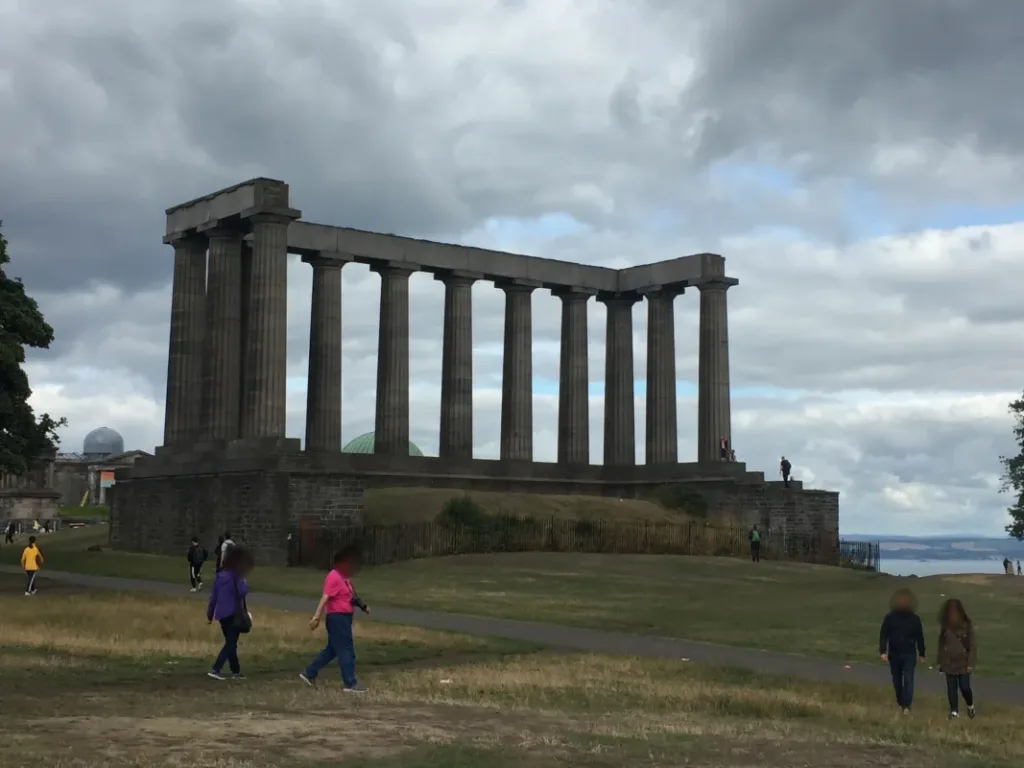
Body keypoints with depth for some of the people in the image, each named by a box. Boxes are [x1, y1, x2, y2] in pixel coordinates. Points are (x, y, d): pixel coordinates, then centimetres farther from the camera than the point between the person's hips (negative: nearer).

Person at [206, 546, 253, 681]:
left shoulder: (220, 575, 10)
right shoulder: (236, 576, -12)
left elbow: (213, 596, 12)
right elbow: (243, 591, -22)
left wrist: (210, 614, 17)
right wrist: (244, 583, 0)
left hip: (221, 614, 8)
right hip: (233, 614, -8)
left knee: (230, 643, 17)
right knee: (231, 644, -5)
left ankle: (236, 671, 23)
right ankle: (215, 669, -16)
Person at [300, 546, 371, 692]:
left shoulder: (344, 577, 14)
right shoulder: (334, 578, -17)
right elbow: (325, 598, -26)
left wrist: (362, 606, 28)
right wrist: (317, 617, -33)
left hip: (344, 617, 10)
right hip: (337, 617, -10)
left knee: (332, 649, 16)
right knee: (346, 651, -6)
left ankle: (309, 674, 23)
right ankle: (350, 684, -1)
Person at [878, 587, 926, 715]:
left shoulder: (914, 618, -3)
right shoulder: (890, 618, -5)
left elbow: (919, 637, 4)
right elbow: (883, 635, -5)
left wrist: (921, 654, 8)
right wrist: (883, 651, -16)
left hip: (909, 654, -1)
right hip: (894, 654, 1)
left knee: (908, 680, -10)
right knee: (897, 680, 12)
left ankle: (906, 705, -9)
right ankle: (900, 702, 28)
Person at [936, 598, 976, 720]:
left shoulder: (967, 625, -11)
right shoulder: (944, 626, -1)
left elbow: (973, 645, -8)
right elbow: (941, 645, 7)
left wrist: (971, 663, -11)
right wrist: (940, 662, 8)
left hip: (963, 663, -3)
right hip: (949, 663, 3)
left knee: (965, 687, -2)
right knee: (951, 688, 6)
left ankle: (970, 706, 26)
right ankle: (954, 711, 18)